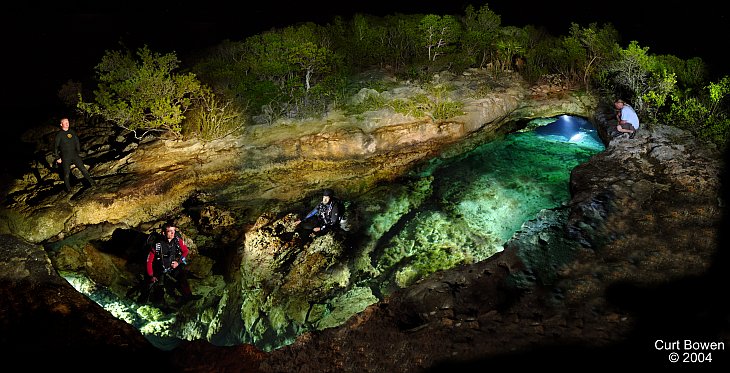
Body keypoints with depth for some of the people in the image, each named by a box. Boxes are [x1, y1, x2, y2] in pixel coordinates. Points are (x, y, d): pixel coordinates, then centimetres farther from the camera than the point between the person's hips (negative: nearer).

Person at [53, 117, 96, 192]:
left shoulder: (72, 132, 5)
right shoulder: (59, 134, -8)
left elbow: (77, 142, 18)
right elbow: (55, 147, -5)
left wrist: (78, 152, 18)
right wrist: (57, 158, -5)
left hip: (75, 155, 3)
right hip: (65, 158, -3)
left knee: (83, 169, 1)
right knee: (66, 173, 6)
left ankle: (91, 182, 9)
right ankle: (68, 188, 23)